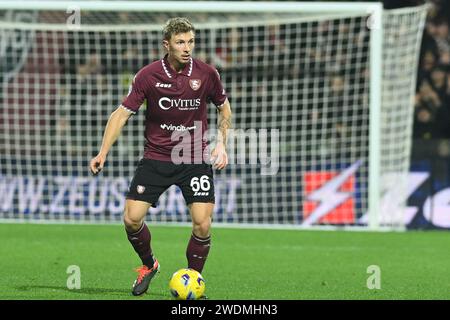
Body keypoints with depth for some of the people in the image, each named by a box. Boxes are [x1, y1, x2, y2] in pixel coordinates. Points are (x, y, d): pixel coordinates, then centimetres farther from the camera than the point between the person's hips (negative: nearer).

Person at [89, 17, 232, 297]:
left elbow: (224, 107, 12)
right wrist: (103, 153, -13)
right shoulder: (148, 75, -9)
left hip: (195, 158, 0)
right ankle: (148, 264, 23)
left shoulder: (206, 73, -5)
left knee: (202, 224, -12)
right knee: (132, 218, -8)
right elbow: (123, 113, -5)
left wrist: (221, 145, 1)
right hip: (156, 157, 0)